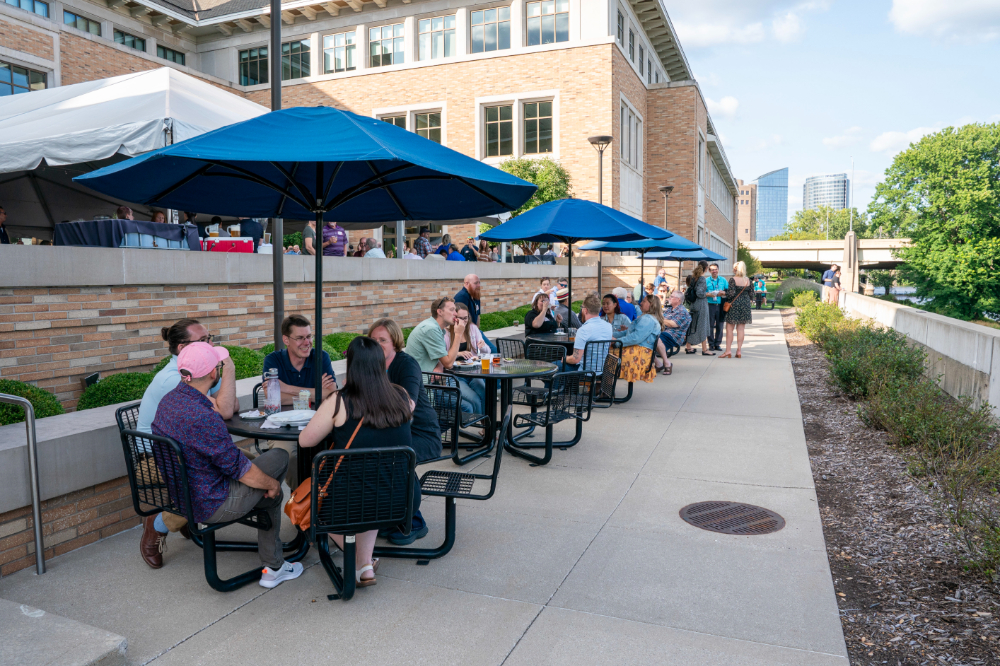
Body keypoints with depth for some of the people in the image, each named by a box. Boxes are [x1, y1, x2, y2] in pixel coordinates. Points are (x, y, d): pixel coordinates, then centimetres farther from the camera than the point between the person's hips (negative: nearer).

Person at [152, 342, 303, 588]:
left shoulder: (168, 400, -3)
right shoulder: (203, 418, -32)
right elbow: (239, 469, -21)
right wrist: (272, 483, -6)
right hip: (209, 506, -9)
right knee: (279, 457, 7)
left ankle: (273, 568, 35)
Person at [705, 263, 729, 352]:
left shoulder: (723, 280, 11)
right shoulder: (706, 280, 5)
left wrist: (723, 293, -9)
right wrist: (708, 294, -16)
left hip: (720, 305, 2)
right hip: (710, 305, -2)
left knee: (719, 326, 3)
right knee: (710, 325, -2)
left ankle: (718, 344, 10)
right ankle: (711, 344, 6)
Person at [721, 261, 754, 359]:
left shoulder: (733, 279, -13)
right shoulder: (748, 280, 3)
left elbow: (731, 293, -17)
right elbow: (751, 292, 8)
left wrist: (723, 293, 1)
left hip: (734, 304, -5)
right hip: (745, 305, 5)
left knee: (729, 328, 2)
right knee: (741, 329, 8)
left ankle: (728, 351, -2)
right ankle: (739, 351, 8)